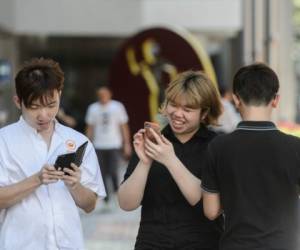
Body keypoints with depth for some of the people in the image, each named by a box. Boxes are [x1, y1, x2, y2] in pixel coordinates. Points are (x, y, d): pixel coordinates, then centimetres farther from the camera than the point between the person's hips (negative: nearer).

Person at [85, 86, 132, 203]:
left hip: (114, 145, -2)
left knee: (113, 171, -10)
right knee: (102, 173, 1)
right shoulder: (93, 108, 6)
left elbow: (124, 126, 5)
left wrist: (127, 144, 1)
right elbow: (90, 128, 11)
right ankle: (105, 196, 15)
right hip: (99, 146, 2)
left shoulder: (117, 106, 3)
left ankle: (116, 187, 21)